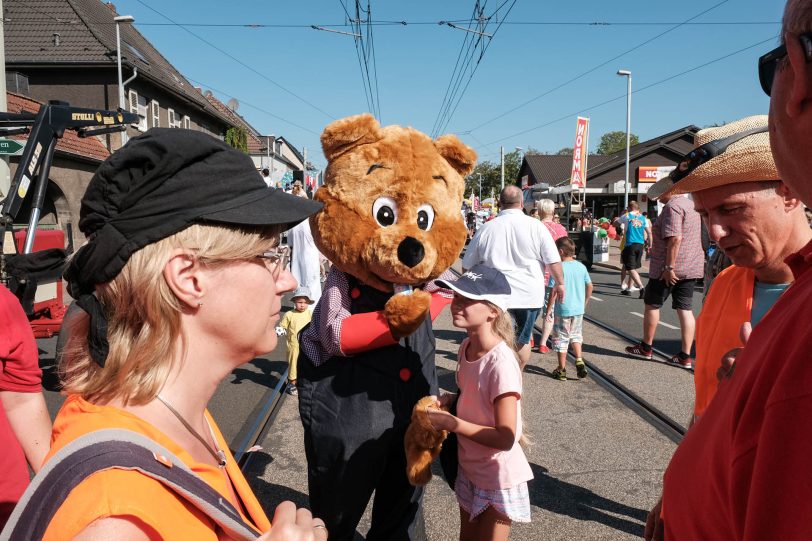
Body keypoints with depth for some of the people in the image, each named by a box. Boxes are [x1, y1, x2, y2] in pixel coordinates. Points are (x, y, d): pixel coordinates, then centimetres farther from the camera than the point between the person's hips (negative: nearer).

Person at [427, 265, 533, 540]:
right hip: (469, 469, 8)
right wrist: (450, 399, -6)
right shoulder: (466, 348, -5)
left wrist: (451, 423, -28)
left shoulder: (501, 364, -29)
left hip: (498, 478, -8)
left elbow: (505, 438, -27)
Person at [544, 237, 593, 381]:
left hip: (563, 310, -5)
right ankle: (579, 360, 8)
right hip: (579, 309, 5)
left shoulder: (559, 268, -15)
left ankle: (562, 370, 14)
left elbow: (554, 292, -16)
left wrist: (548, 310, -9)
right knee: (576, 335, 23)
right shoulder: (581, 266, 2)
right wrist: (584, 304, 23)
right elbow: (590, 286, 10)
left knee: (561, 339, 7)